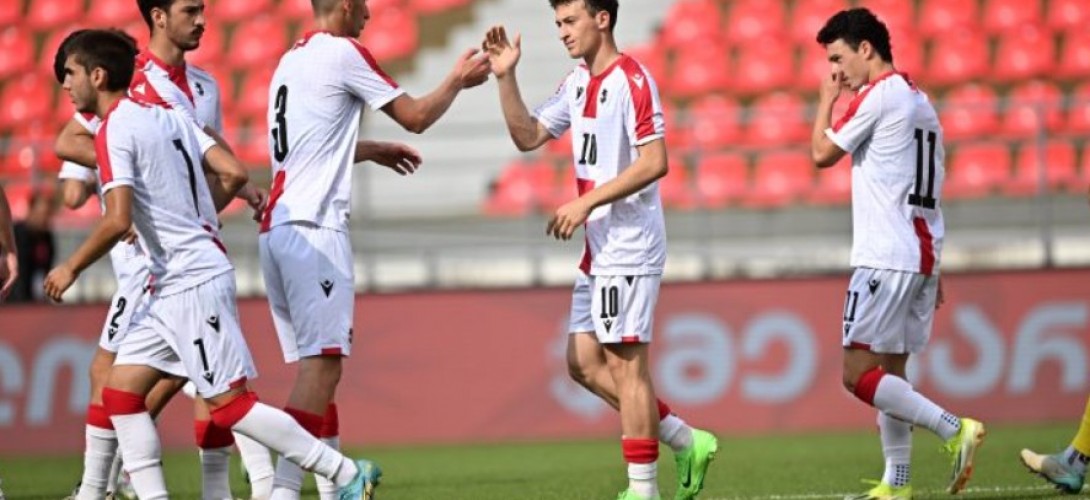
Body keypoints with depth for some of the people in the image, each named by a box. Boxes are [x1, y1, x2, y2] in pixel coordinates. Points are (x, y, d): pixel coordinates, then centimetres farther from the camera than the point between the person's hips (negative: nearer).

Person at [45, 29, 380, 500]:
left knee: (229, 403, -6)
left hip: (192, 283, -10)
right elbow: (233, 173, 10)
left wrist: (71, 267, -8)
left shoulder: (114, 131, -13)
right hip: (171, 287, 10)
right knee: (121, 390, 7)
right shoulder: (168, 115, 12)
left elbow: (117, 220, -22)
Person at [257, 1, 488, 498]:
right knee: (321, 362, -12)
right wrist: (459, 80, 17)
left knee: (316, 364, 11)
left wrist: (372, 150, 41)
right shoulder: (343, 52, -6)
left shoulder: (291, 60, 19)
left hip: (275, 229, 9)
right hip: (314, 228, -9)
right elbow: (416, 116, 1)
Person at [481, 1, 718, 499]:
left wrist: (586, 202, -20)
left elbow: (654, 163, -20)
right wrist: (506, 77, 5)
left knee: (626, 365, -6)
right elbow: (527, 136, 17)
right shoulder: (576, 84, 14)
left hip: (629, 247, -10)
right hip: (598, 249, 10)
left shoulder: (632, 81, -14)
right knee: (584, 362, 10)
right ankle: (686, 442, 16)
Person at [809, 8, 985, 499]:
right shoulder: (920, 101, 19)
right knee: (888, 372, 11)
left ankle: (954, 429, -18)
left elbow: (822, 153, -4)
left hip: (885, 257, -10)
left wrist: (827, 99, 11)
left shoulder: (878, 95, -10)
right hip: (922, 256, 10)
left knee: (859, 375, -11)